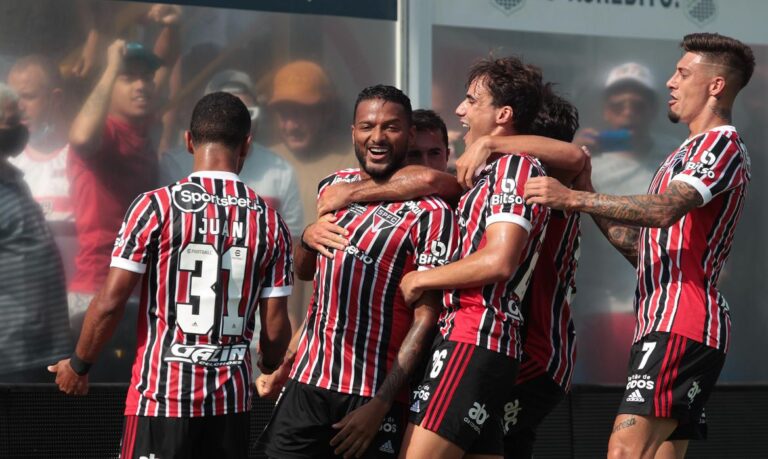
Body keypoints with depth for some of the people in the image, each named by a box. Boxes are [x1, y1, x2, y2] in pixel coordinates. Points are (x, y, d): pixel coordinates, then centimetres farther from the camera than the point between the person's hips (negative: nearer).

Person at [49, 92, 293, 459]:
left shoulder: (157, 206, -8)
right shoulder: (269, 221, 2)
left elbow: (110, 302, -9)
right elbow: (275, 327, 4)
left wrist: (78, 364, 7)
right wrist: (270, 367, 25)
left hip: (163, 395, -3)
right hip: (231, 399, 3)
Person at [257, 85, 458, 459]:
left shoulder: (430, 213, -9)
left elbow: (427, 316, -12)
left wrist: (381, 404, -17)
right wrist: (306, 239, 1)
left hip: (372, 395, -5)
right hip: (306, 382, 5)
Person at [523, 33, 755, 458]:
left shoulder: (721, 144, -4)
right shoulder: (689, 152, 28)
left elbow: (666, 211, -22)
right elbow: (642, 247, 25)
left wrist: (573, 198, -23)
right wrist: (589, 197, 15)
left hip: (682, 326, -11)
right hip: (662, 326, 11)